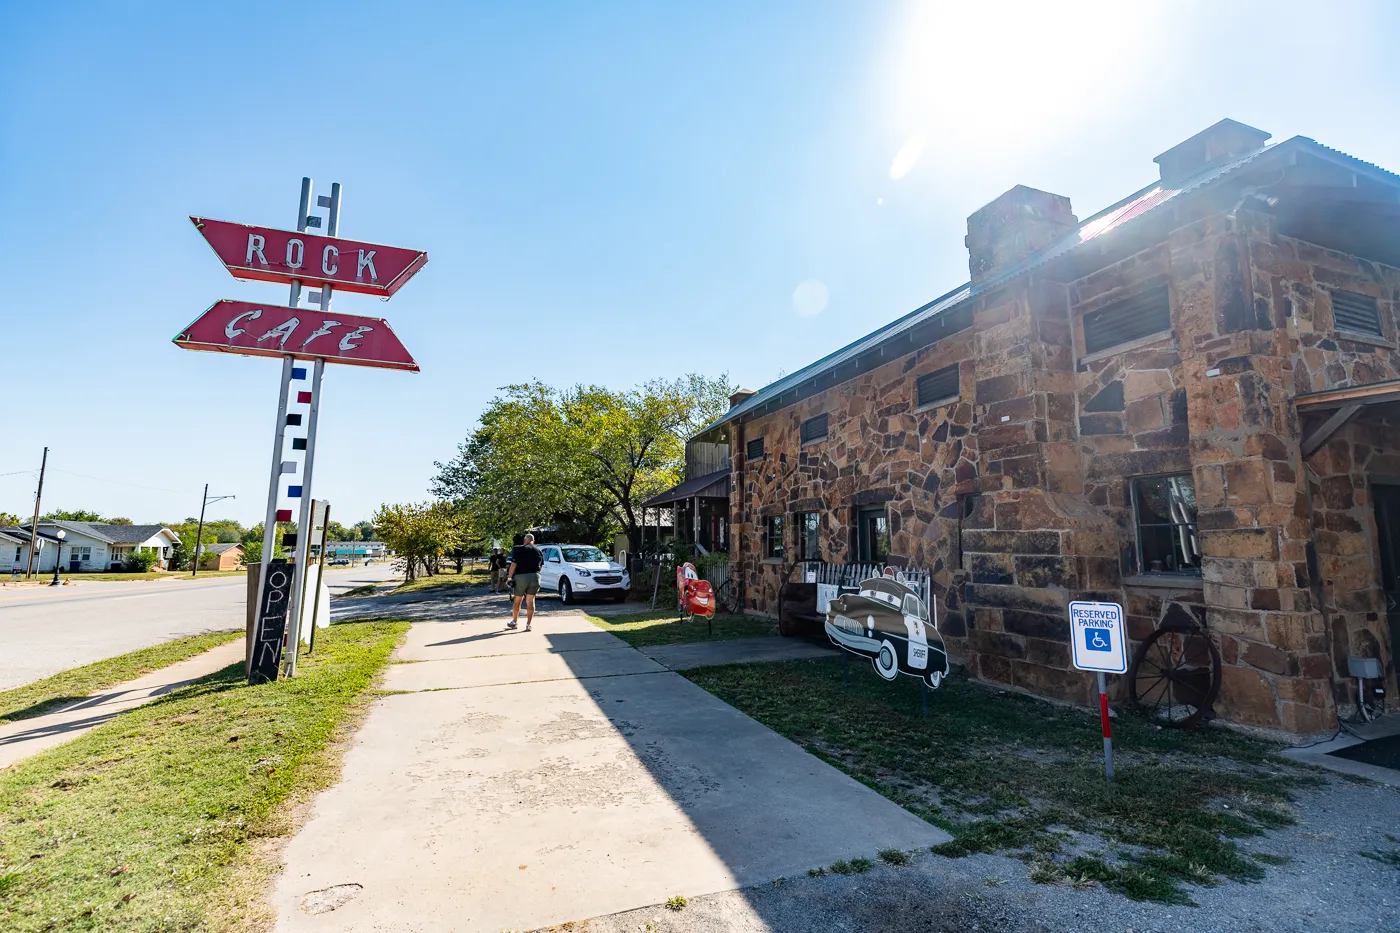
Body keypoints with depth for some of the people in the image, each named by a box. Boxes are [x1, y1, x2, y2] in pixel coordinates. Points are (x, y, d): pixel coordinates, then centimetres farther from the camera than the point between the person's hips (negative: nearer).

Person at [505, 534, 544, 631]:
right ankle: (528, 625, 5)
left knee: (517, 601, 13)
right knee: (530, 601, 7)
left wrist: (509, 577, -7)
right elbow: (541, 565, 12)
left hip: (521, 577, -3)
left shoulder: (519, 550, -4)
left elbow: (513, 565, -10)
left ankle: (514, 622, 25)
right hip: (535, 577, 3)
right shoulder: (538, 551, 9)